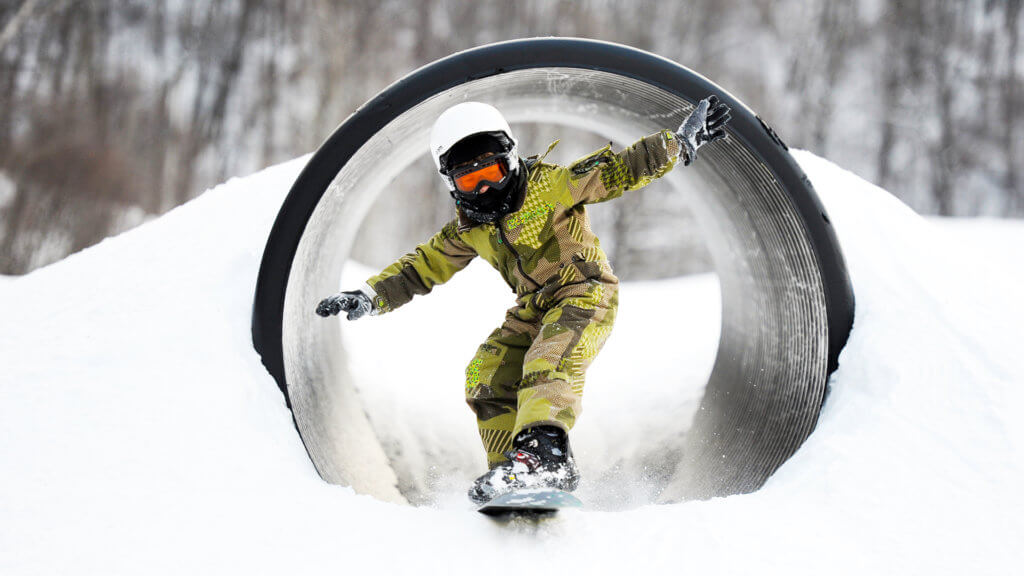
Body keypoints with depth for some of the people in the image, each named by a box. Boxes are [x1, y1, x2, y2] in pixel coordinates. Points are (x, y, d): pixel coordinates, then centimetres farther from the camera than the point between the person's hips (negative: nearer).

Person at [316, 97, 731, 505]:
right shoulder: (468, 228, 5)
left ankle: (546, 454, -46)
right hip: (534, 310, 7)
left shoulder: (548, 185, -12)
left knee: (549, 364, -31)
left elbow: (619, 171, -13)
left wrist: (681, 144, -20)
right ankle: (511, 468, -2)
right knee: (487, 377, -6)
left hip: (585, 293, -7)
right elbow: (422, 267, 14)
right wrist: (370, 296, 3)